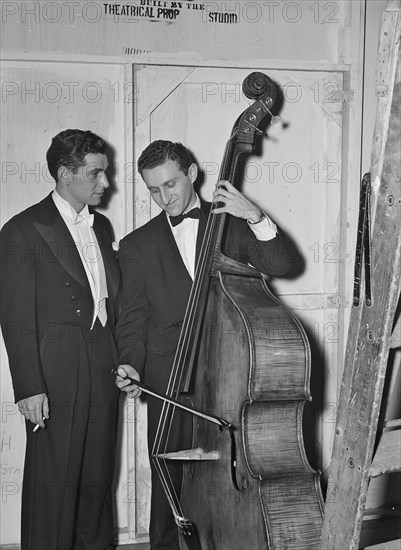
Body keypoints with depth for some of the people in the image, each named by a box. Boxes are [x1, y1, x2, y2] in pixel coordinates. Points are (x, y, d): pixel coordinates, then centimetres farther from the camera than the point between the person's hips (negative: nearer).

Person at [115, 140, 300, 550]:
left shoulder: (231, 224, 9)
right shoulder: (138, 244, 10)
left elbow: (281, 265, -2)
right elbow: (133, 316, 8)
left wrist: (255, 217, -15)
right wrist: (130, 362, -8)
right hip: (168, 379, 1)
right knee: (168, 474, 4)